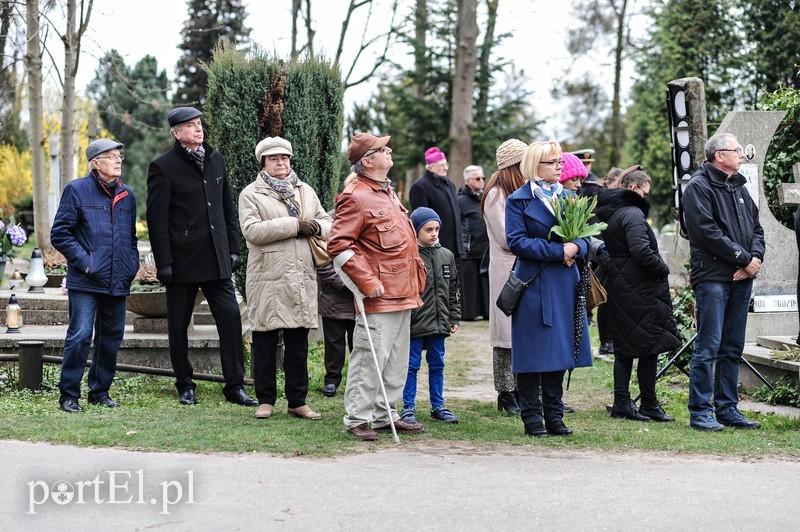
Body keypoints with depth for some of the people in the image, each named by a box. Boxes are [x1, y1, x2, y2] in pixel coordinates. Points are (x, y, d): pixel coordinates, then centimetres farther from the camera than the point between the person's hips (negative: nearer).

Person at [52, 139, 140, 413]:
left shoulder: (127, 195, 13)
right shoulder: (77, 190, -3)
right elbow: (59, 234, -4)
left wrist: (132, 263, 9)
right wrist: (83, 261, -12)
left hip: (118, 282, 6)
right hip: (86, 281, -5)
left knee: (111, 336, 10)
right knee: (80, 336, -9)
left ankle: (100, 391, 22)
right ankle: (69, 395, 0)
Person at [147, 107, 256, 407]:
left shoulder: (215, 160, 13)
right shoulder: (163, 167, -4)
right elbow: (157, 219, -7)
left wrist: (233, 249, 11)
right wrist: (163, 263, -11)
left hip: (216, 259, 4)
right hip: (183, 260, -4)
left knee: (231, 317, -5)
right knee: (179, 326, 5)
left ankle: (235, 386, 1)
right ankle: (185, 386, 19)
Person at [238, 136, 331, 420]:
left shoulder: (306, 191, 17)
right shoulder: (251, 194, 1)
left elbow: (327, 223, 18)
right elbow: (252, 230, -15)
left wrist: (316, 227, -7)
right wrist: (295, 225, -16)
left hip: (302, 278, 4)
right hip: (268, 279, -4)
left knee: (298, 343, 7)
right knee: (265, 342, 2)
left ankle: (298, 401, 14)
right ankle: (265, 400, 12)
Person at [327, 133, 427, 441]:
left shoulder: (388, 193, 18)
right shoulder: (356, 197, -13)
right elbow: (338, 244, -19)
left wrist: (417, 276, 21)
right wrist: (367, 282, -21)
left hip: (403, 294, 9)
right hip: (379, 297, -9)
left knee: (397, 361, 14)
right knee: (370, 360, -6)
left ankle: (386, 415, 23)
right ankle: (357, 419, 2)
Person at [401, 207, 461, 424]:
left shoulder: (446, 256, 8)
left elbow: (453, 290, 15)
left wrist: (453, 318, 12)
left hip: (439, 323, 5)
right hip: (414, 323, -5)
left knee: (437, 364, 13)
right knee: (412, 364, 2)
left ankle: (438, 406, 21)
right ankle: (408, 407, 11)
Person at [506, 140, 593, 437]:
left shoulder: (568, 197, 14)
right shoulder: (519, 200, -3)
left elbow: (584, 236, 13)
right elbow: (516, 241, -13)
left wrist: (576, 247, -11)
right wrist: (557, 250, -18)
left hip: (565, 285, 5)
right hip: (534, 284, -5)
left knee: (560, 351, 8)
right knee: (533, 353, -2)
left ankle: (554, 415, 16)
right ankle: (532, 418, 6)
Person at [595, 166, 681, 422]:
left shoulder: (608, 213, 14)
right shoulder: (632, 214, -16)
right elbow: (642, 252, -25)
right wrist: (663, 269, -9)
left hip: (618, 287, 9)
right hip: (640, 291, -9)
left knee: (625, 347, 12)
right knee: (649, 346, -2)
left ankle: (621, 402, 10)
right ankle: (649, 406, 3)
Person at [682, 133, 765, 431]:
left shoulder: (739, 188, 19)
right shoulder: (699, 187, -5)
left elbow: (756, 227, 17)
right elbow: (709, 232, -14)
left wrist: (756, 257, -3)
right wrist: (744, 258, -13)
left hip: (742, 277, 8)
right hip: (712, 277, -8)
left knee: (733, 348, 10)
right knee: (708, 347, -8)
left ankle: (727, 409, 16)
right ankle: (700, 412, -4)